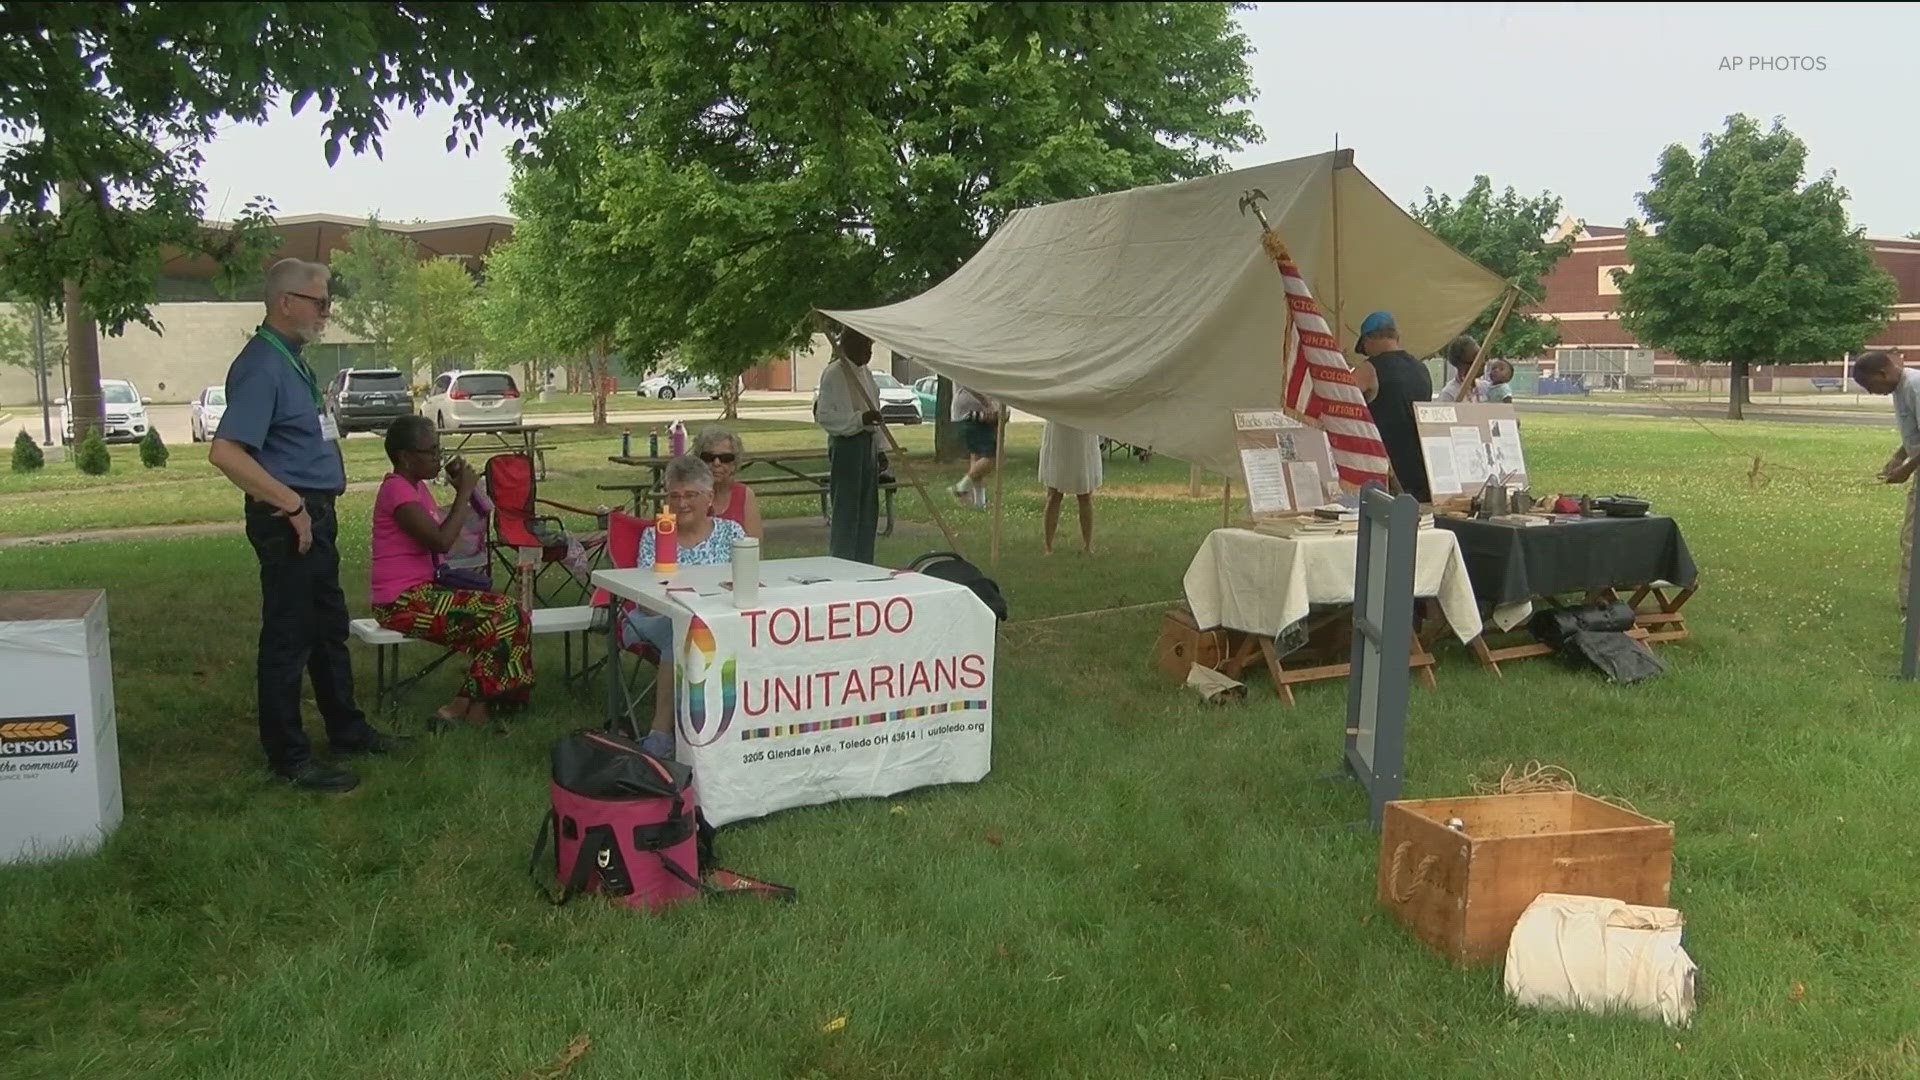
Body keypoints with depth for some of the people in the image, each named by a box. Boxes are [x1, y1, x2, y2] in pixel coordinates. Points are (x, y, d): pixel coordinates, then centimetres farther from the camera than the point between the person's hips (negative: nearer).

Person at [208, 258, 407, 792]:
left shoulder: (292, 359, 13)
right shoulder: (261, 366, -18)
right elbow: (225, 452, -27)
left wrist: (315, 506, 16)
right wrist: (291, 505, -23)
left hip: (314, 513, 10)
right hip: (288, 521, -10)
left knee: (329, 629, 19)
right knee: (288, 638, 0)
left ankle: (346, 729, 33)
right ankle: (289, 758, 10)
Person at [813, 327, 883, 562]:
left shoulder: (866, 373, 16)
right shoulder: (833, 374, -10)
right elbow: (823, 415, -17)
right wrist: (860, 419, -25)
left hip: (867, 444, 9)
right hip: (846, 445, -9)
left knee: (868, 511, 11)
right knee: (846, 511, -7)